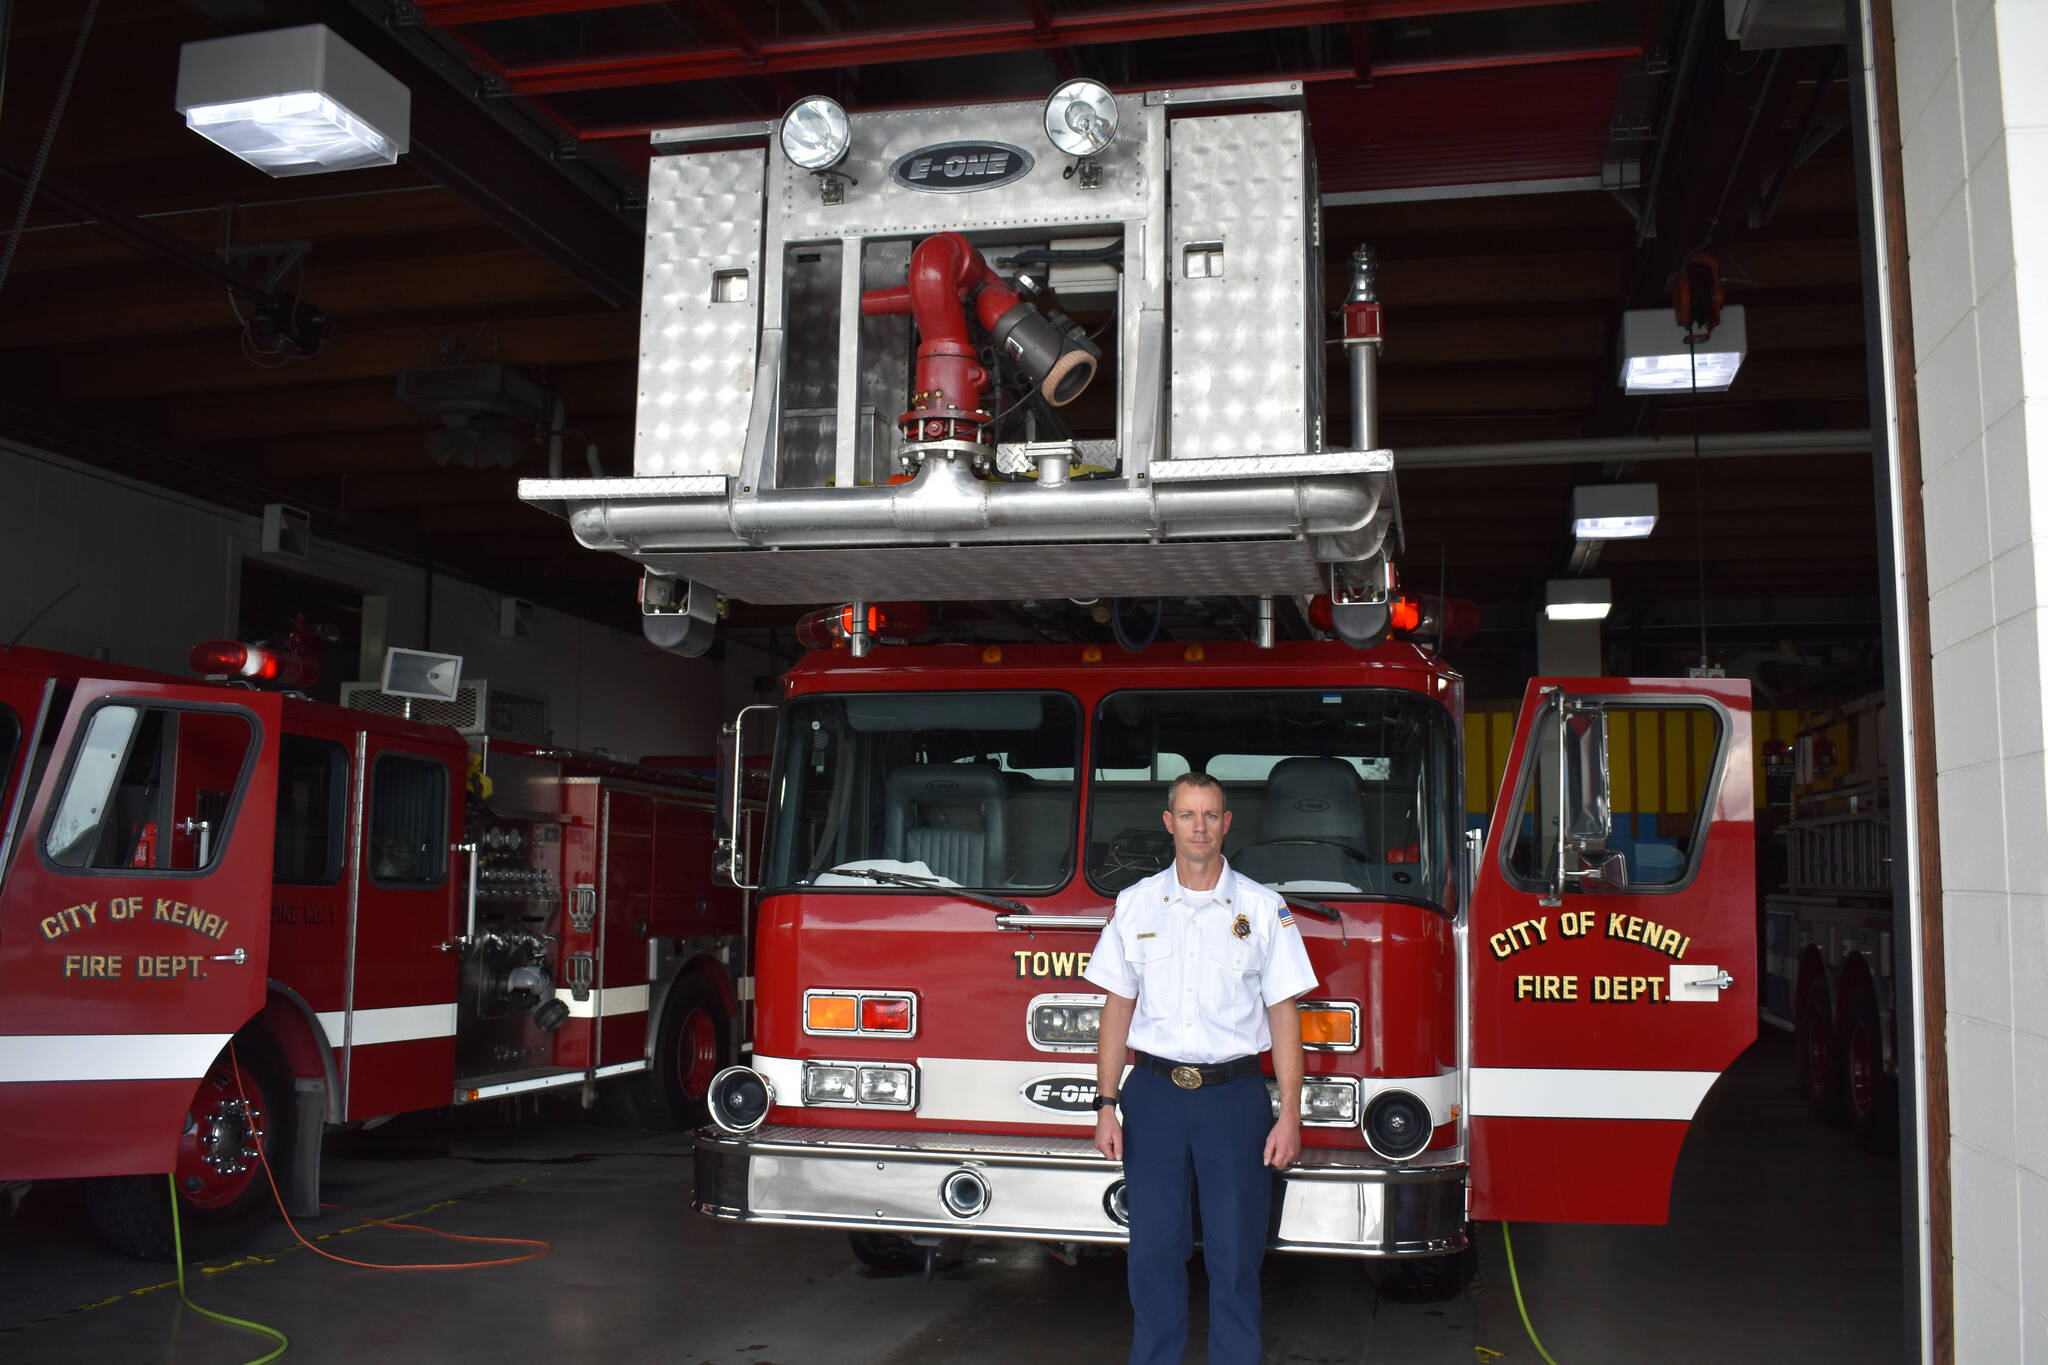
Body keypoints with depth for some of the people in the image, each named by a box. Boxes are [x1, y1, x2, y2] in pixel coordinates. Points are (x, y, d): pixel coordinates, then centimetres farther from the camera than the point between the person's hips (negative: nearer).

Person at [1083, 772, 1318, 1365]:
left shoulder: (1262, 908, 2)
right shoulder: (1135, 904, 6)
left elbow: (1282, 1016, 1)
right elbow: (1118, 1009, 8)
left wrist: (1290, 1116, -5)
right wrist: (1107, 1105, 3)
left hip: (1234, 1096, -1)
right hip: (1155, 1093, 1)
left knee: (1235, 1252, 2)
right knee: (1154, 1248, 5)